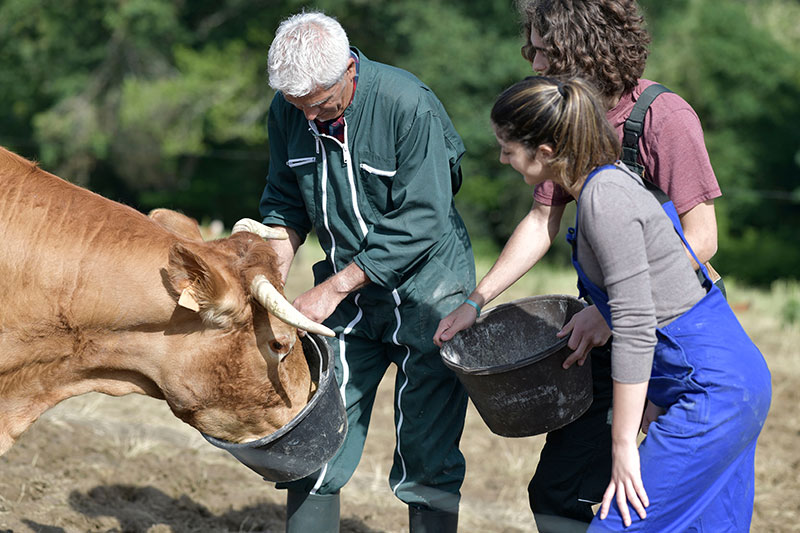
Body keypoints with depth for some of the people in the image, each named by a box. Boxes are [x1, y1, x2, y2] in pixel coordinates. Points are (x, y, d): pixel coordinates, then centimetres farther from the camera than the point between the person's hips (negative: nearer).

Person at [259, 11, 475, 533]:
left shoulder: (409, 105, -22)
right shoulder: (289, 110, -4)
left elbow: (420, 221, -22)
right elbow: (285, 204, 8)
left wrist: (336, 287, -21)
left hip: (425, 289, -5)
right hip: (349, 299, 5)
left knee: (427, 460, -1)